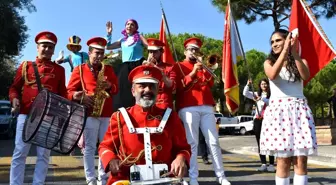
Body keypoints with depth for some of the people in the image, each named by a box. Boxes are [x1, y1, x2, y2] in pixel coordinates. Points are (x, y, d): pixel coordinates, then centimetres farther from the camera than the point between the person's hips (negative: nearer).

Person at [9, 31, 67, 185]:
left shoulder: (59, 70, 11)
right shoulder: (26, 65, 11)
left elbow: (63, 94, 11)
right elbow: (14, 87, 11)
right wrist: (14, 99, -9)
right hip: (26, 114, 0)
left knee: (44, 155, 4)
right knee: (19, 153, 2)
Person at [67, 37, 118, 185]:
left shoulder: (109, 70, 14)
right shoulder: (79, 70, 4)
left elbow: (116, 89, 17)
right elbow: (70, 92, 2)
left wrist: (110, 86, -6)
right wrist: (80, 97, -18)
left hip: (107, 114, 4)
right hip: (88, 113, -3)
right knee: (89, 147, 1)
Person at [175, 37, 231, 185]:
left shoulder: (203, 65, 26)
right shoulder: (179, 66, 13)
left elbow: (210, 83, 11)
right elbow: (179, 86, -2)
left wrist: (205, 69, -3)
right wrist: (193, 72, -12)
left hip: (207, 107, 4)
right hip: (188, 108, -4)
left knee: (213, 141, 0)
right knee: (192, 143, -8)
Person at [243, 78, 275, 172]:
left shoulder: (272, 94, 3)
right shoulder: (257, 94, 16)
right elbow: (245, 93, 7)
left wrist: (261, 99, -28)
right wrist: (248, 85, -8)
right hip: (257, 120, 4)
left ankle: (271, 164, 1)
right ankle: (263, 164, 10)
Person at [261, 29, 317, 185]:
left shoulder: (301, 61, 13)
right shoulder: (269, 62, 11)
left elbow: (306, 76, -10)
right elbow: (272, 75, -13)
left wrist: (294, 52, -16)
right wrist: (285, 50, -14)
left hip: (300, 110, 1)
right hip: (278, 110, -1)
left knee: (301, 160, -4)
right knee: (283, 160, -4)